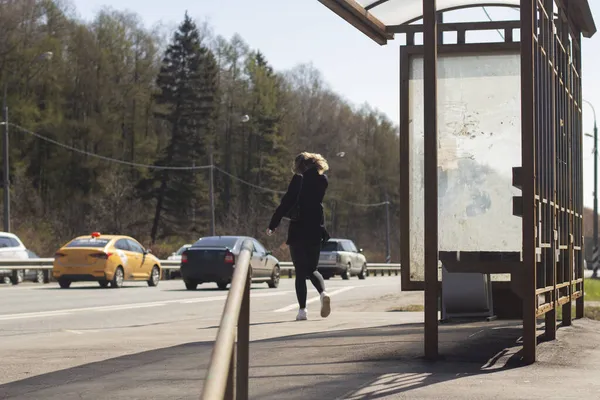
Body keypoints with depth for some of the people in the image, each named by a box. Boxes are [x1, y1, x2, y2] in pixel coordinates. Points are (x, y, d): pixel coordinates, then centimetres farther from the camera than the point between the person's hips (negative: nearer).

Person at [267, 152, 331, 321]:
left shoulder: (299, 179, -8)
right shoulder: (322, 180, 6)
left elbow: (286, 202, -11)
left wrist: (273, 224, -5)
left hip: (298, 231, -4)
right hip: (316, 231, 4)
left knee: (300, 271, 3)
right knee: (312, 269, 16)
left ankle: (302, 309, -4)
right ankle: (323, 292, -13)